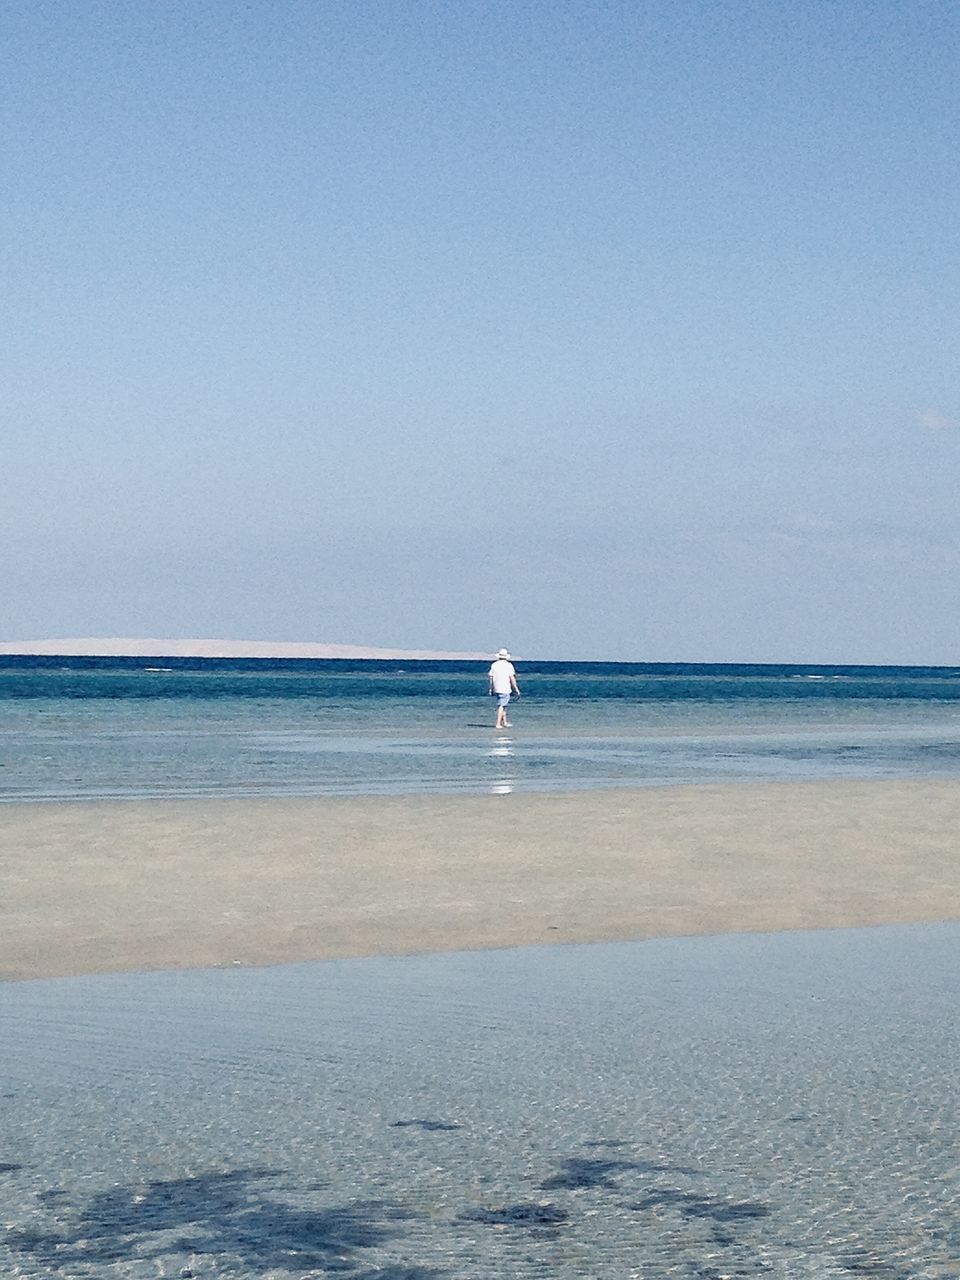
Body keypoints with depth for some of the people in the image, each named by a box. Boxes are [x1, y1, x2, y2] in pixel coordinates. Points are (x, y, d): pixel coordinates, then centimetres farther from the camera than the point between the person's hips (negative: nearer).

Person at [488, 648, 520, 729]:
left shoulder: (494, 665, 6)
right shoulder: (508, 665, -6)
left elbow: (491, 677, 8)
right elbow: (512, 678, -10)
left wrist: (491, 689, 16)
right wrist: (516, 689, -4)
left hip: (497, 688, 5)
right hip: (505, 689, -5)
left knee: (503, 705, 19)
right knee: (501, 706, -5)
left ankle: (504, 722, 26)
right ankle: (498, 724, -11)